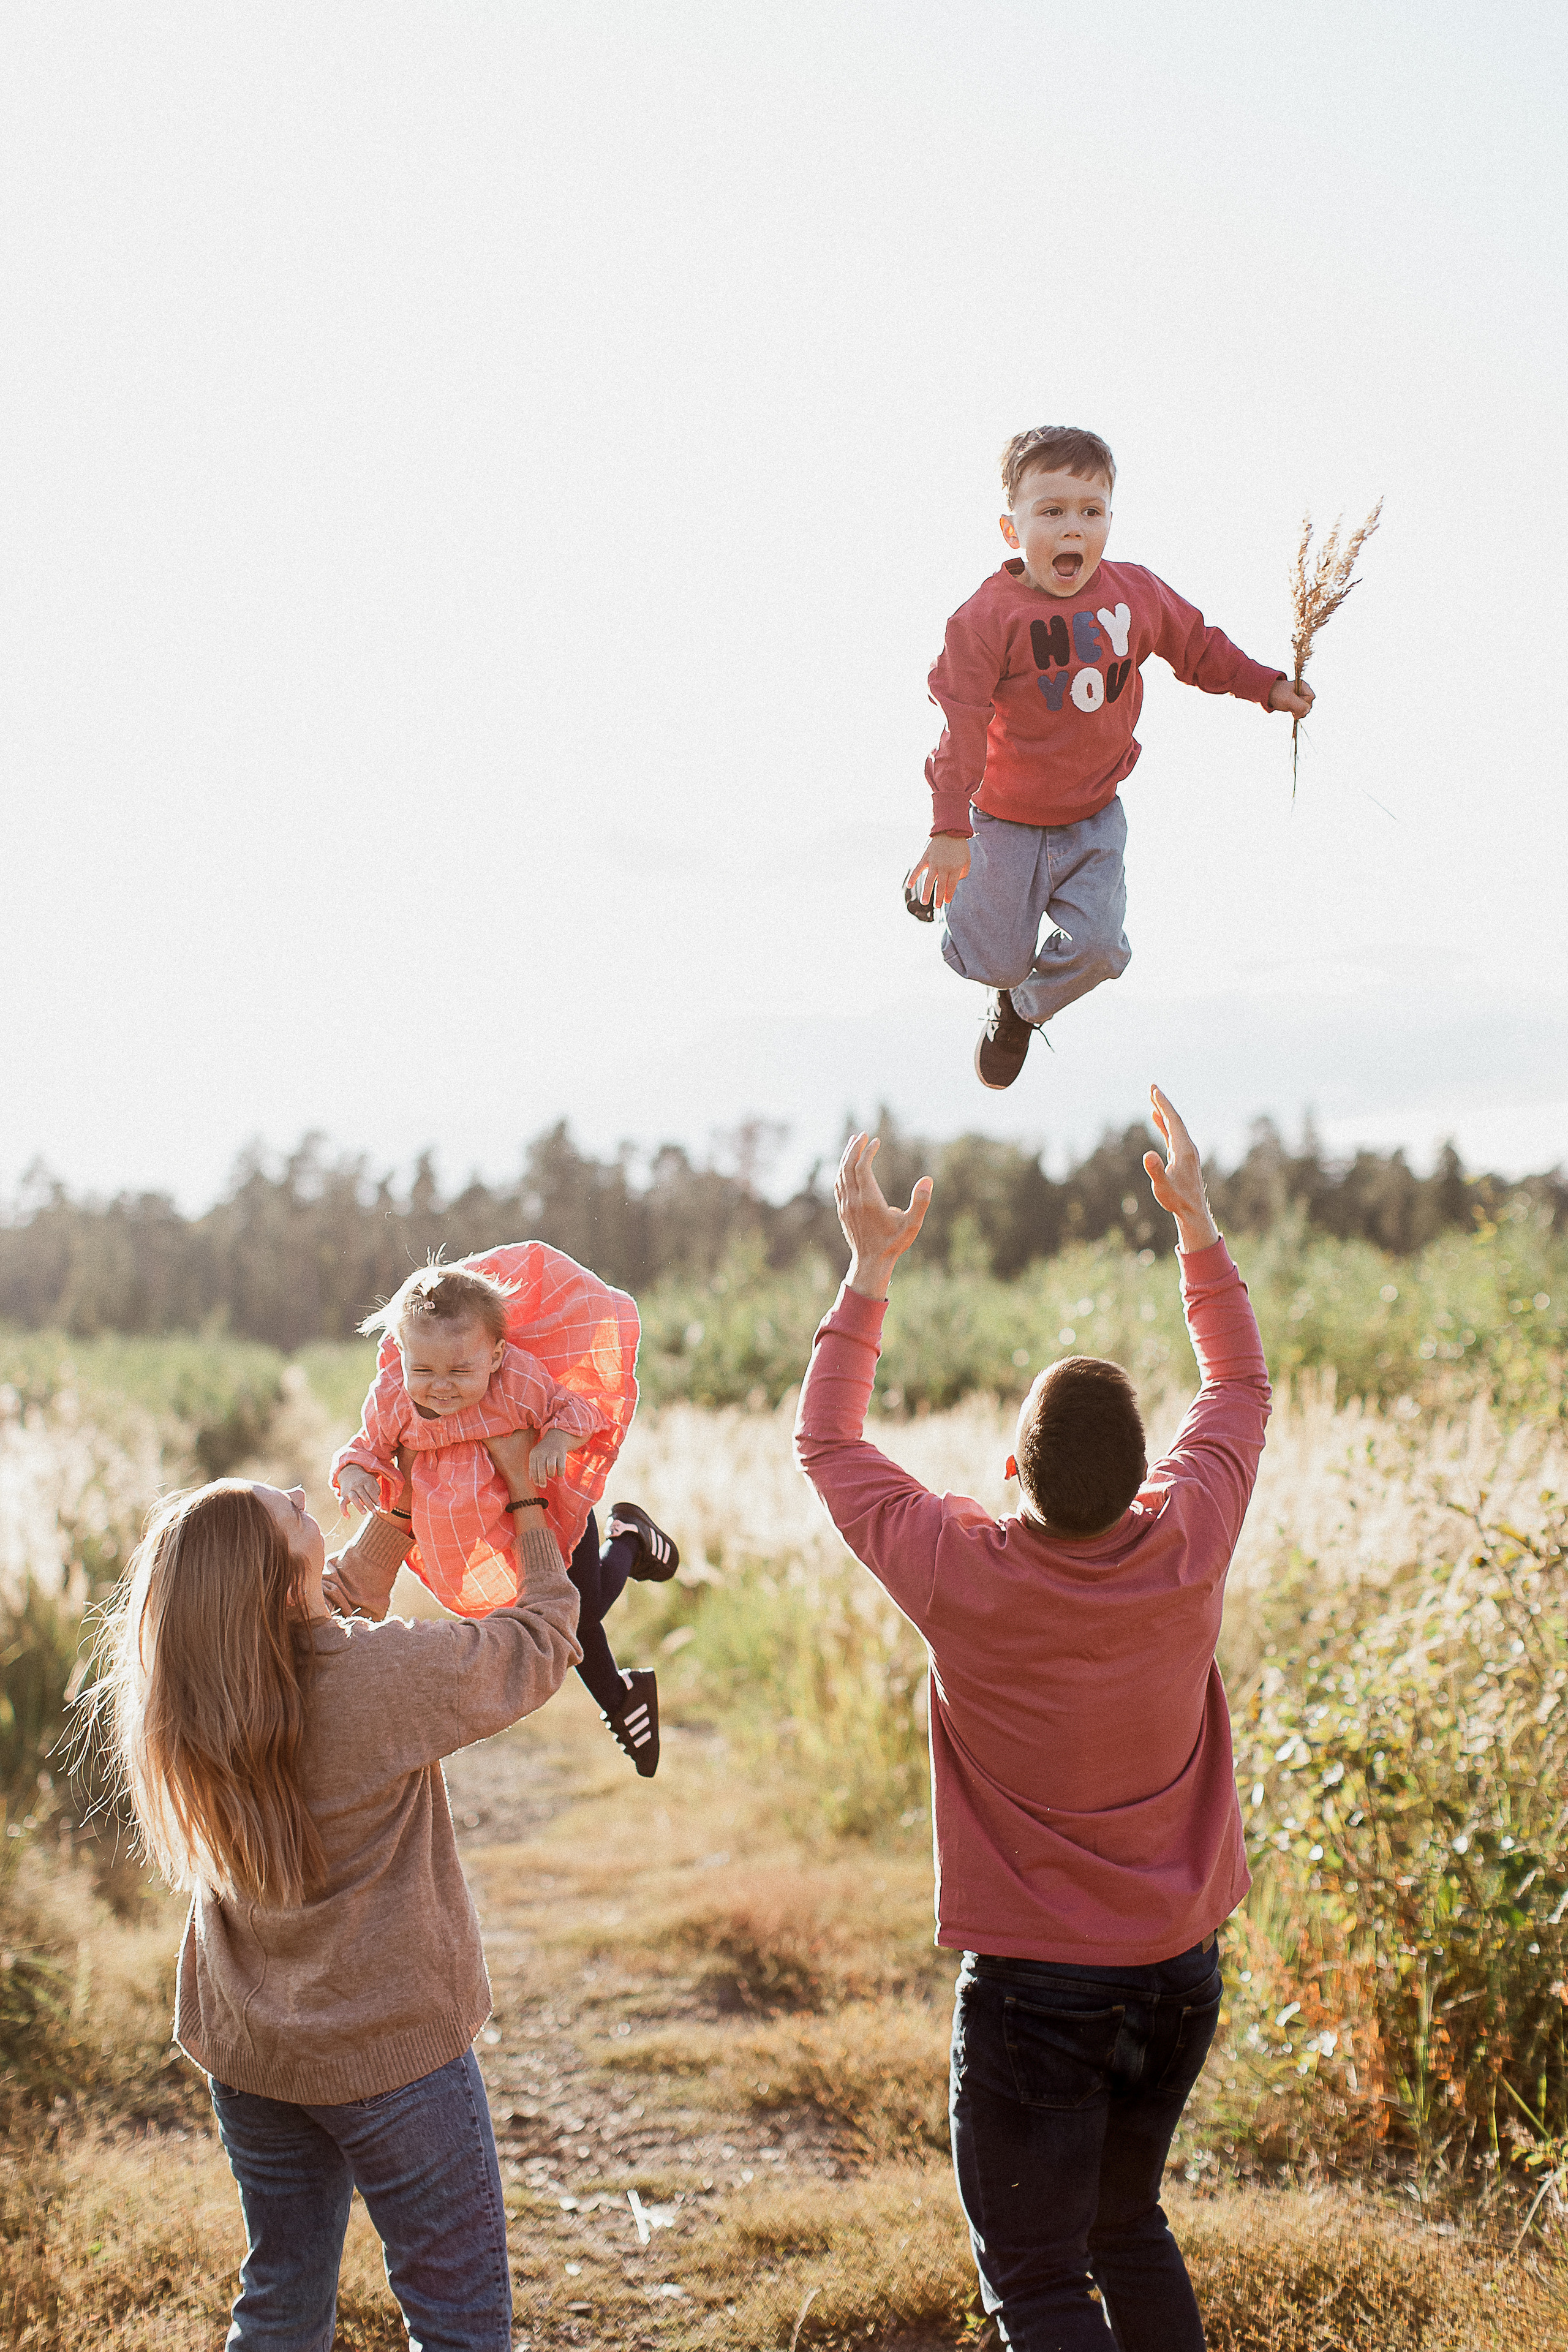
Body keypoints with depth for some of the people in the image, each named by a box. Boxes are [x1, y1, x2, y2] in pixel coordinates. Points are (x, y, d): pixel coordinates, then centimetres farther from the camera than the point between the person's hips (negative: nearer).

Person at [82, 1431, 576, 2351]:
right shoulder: (390, 1675, -26)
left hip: (245, 2048, 6)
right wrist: (524, 1493, 2)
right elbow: (545, 1638, -9)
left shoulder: (186, 1693, -8)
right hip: (391, 2048, -6)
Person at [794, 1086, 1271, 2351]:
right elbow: (1242, 1386, 9)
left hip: (1035, 1982, -4)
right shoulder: (1188, 1548, -12)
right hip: (1180, 1968, 5)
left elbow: (827, 1444, -1)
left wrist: (872, 1267, 3)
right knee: (1128, 2223, 25)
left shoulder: (964, 1573, -20)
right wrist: (1196, 1220, 14)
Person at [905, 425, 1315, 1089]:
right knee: (998, 964, 6)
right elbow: (961, 723, -22)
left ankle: (1024, 1010, 27)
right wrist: (950, 829, -27)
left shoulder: (1136, 593, -7)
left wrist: (1267, 686, 6)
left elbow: (1199, 648, 12)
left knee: (1097, 948, -7)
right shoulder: (988, 616, -21)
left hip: (1094, 817, 3)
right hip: (1006, 820, -3)